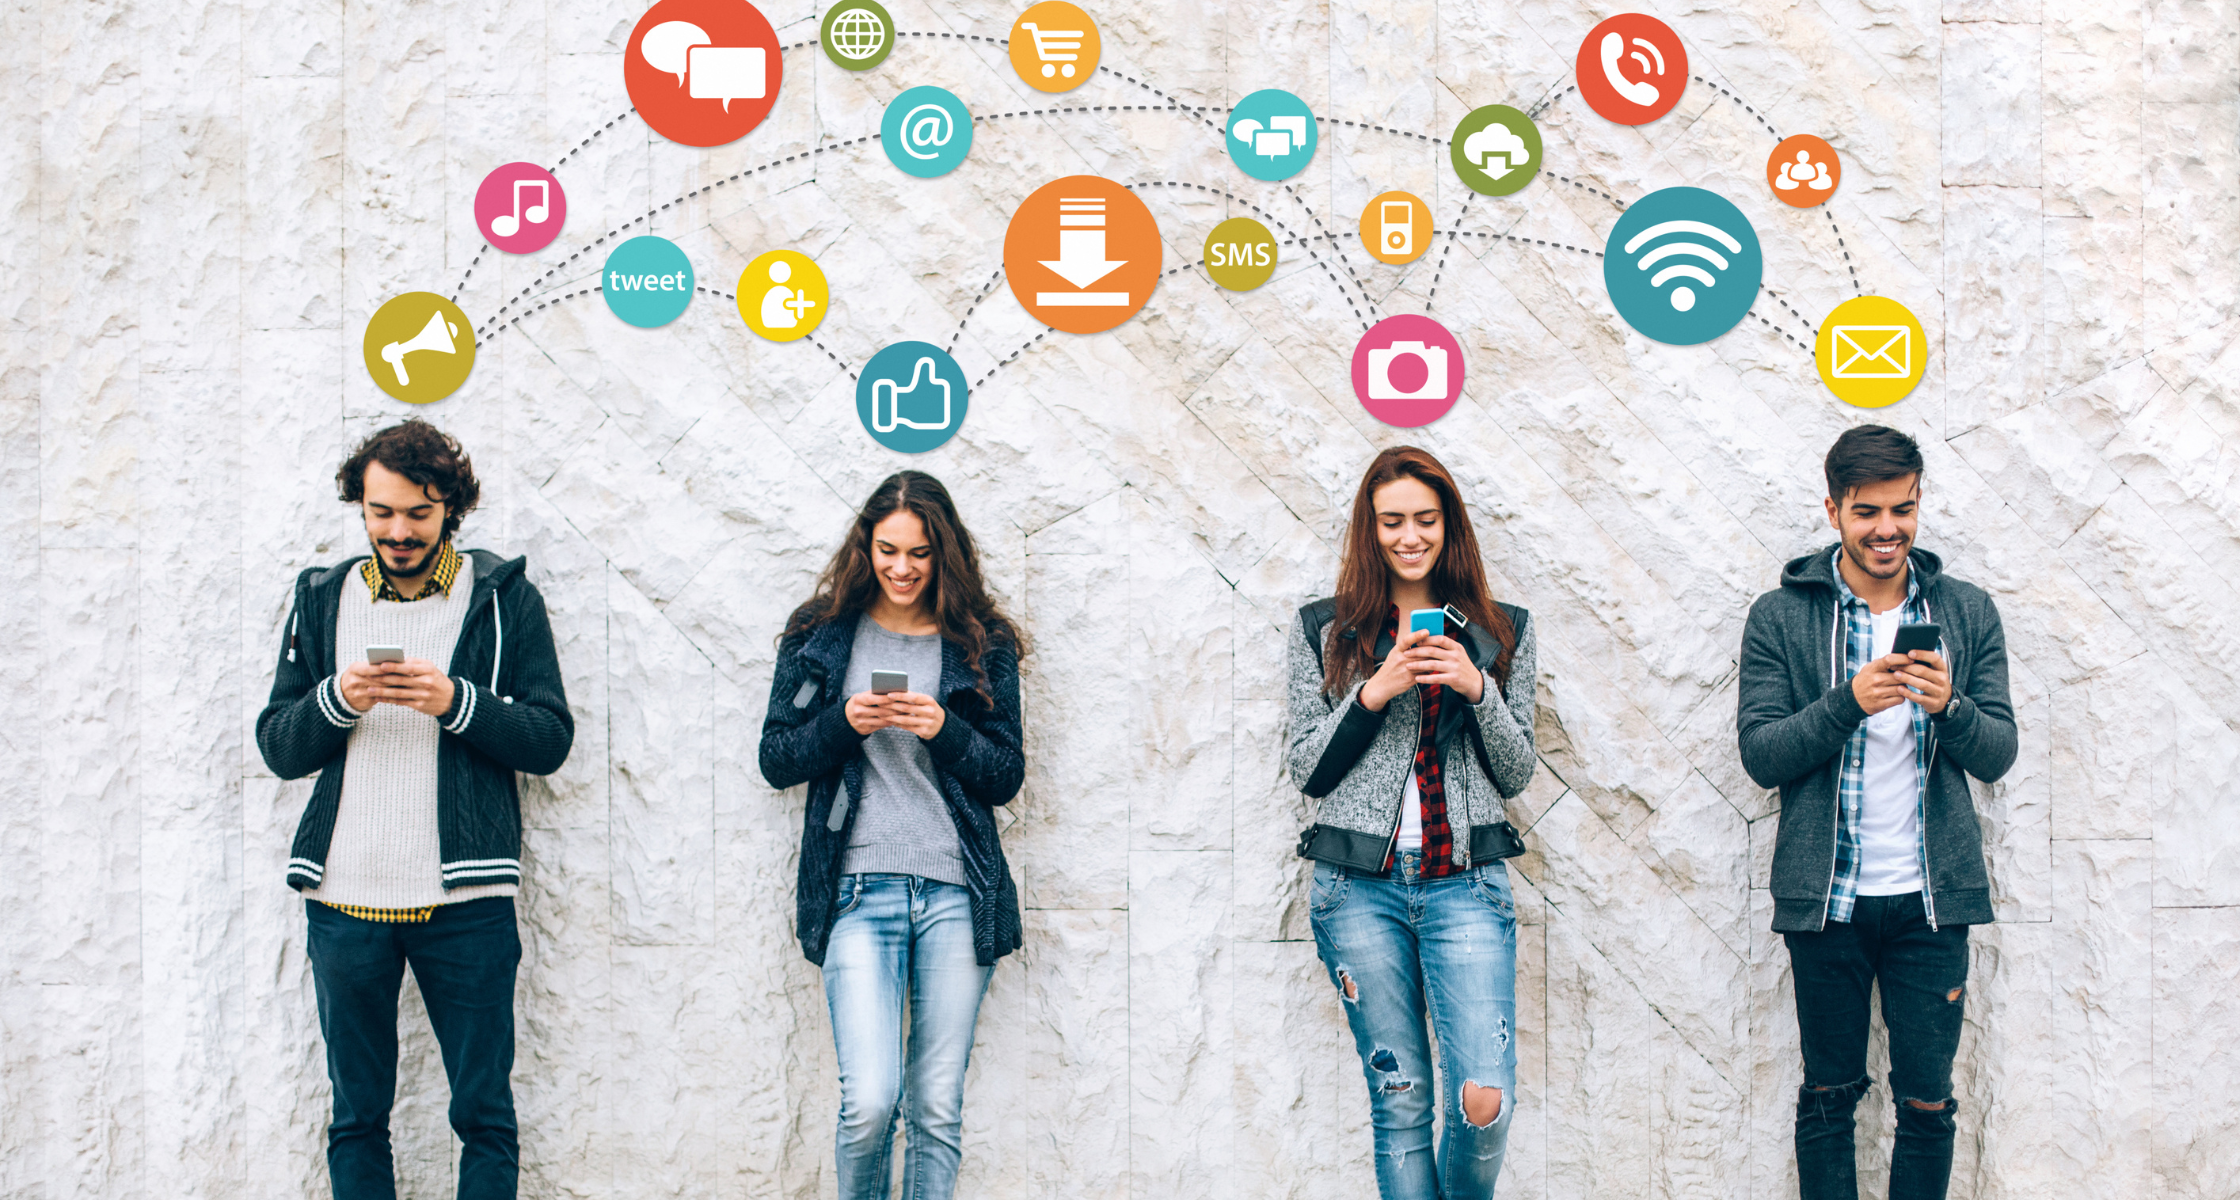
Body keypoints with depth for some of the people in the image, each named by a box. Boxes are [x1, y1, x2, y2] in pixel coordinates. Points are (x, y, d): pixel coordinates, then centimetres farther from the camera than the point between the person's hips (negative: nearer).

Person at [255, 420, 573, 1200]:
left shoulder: (504, 598, 4)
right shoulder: (323, 599, 12)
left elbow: (550, 740, -2)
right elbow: (278, 748, 8)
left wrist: (457, 703, -17)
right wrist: (336, 700, -11)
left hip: (464, 900, -2)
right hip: (344, 897, 3)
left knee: (485, 1115, 2)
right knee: (356, 1118, 11)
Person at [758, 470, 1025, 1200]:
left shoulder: (983, 646, 8)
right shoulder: (821, 634, 8)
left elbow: (1006, 778, 7)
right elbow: (776, 760, 8)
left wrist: (946, 731, -11)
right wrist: (843, 723, -11)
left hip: (956, 893, 1)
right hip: (858, 891, -1)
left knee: (938, 1108, 4)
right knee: (869, 1101, -11)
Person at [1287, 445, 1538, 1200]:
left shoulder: (1501, 631, 10)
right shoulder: (1324, 630, 8)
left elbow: (1517, 775, 8)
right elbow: (1307, 771, 4)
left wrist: (1476, 688, -9)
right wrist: (1374, 693, -10)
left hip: (1466, 884, 0)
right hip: (1359, 888, 0)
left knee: (1485, 1100, -12)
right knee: (1401, 1106, 5)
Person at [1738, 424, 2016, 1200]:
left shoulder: (1967, 613, 6)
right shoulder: (1780, 617, -1)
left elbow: (1998, 754, 3)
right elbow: (1760, 753, -6)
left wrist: (1949, 706, -19)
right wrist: (1850, 702, -22)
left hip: (1931, 900, 1)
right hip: (1825, 898, -1)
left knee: (1928, 1104, 7)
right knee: (1829, 1097, 10)